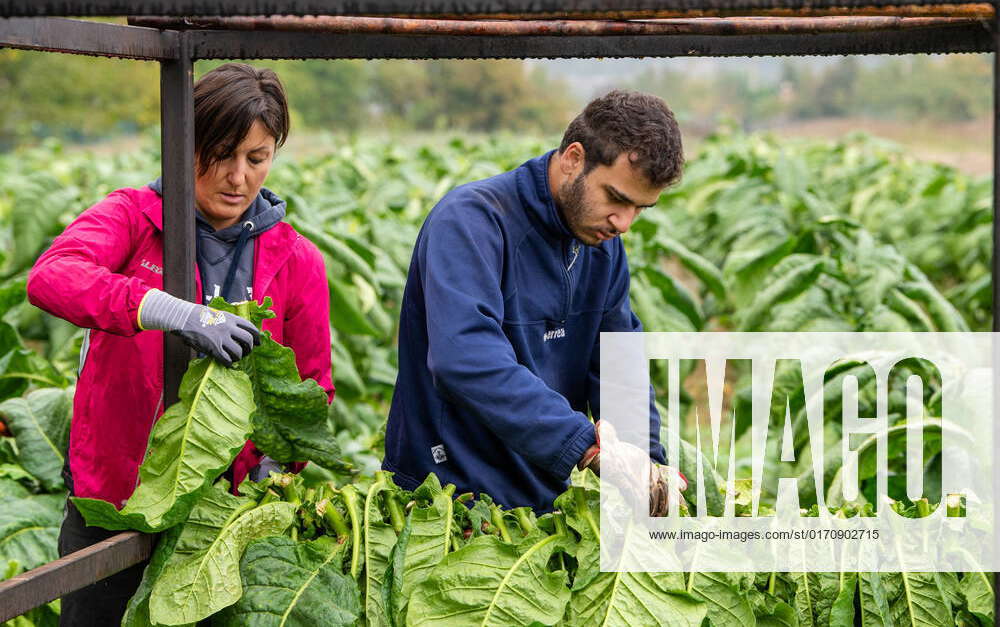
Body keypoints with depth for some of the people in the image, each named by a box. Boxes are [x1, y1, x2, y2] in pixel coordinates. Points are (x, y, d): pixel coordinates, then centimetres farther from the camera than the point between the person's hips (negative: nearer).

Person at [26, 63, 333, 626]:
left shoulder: (297, 261, 2)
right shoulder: (132, 217, -5)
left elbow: (311, 387, 6)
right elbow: (50, 277, -25)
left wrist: (275, 463, -14)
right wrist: (171, 312, -39)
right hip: (111, 492, -1)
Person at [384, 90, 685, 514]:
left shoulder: (604, 244, 9)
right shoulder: (470, 219, -18)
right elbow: (464, 358, -32)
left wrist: (643, 458, -7)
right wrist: (583, 442, -36)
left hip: (545, 498, 7)